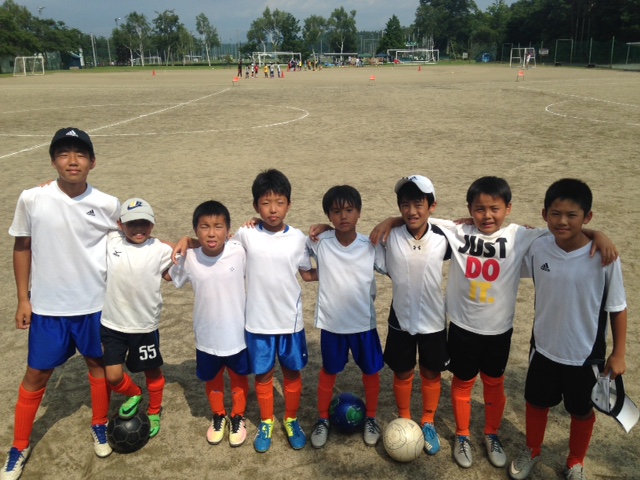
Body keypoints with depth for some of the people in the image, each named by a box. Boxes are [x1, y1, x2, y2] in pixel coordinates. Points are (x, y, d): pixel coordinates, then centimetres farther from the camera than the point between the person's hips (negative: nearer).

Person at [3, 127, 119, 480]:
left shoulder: (108, 205, -10)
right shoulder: (32, 199, -11)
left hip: (95, 304, 1)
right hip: (47, 306, 0)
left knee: (98, 364, 16)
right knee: (36, 374, 11)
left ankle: (99, 426, 41)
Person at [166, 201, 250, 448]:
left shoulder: (239, 252, -20)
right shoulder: (189, 258, -16)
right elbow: (168, 275, 3)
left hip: (238, 333, -1)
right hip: (207, 335, 1)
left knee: (239, 377, 21)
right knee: (212, 379, 23)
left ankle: (238, 418, 46)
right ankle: (218, 416, 50)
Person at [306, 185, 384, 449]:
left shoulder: (372, 247, -13)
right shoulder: (319, 243, -13)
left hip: (364, 323, 1)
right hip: (331, 323, 0)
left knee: (371, 371, 17)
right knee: (329, 372, 19)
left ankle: (370, 418, 41)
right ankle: (323, 419, 40)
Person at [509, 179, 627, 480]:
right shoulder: (536, 249, -15)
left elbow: (617, 308, -10)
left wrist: (619, 353, -5)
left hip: (586, 354, -2)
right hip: (544, 347, 2)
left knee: (581, 411, 20)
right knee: (536, 402, 21)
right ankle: (532, 451, 49)